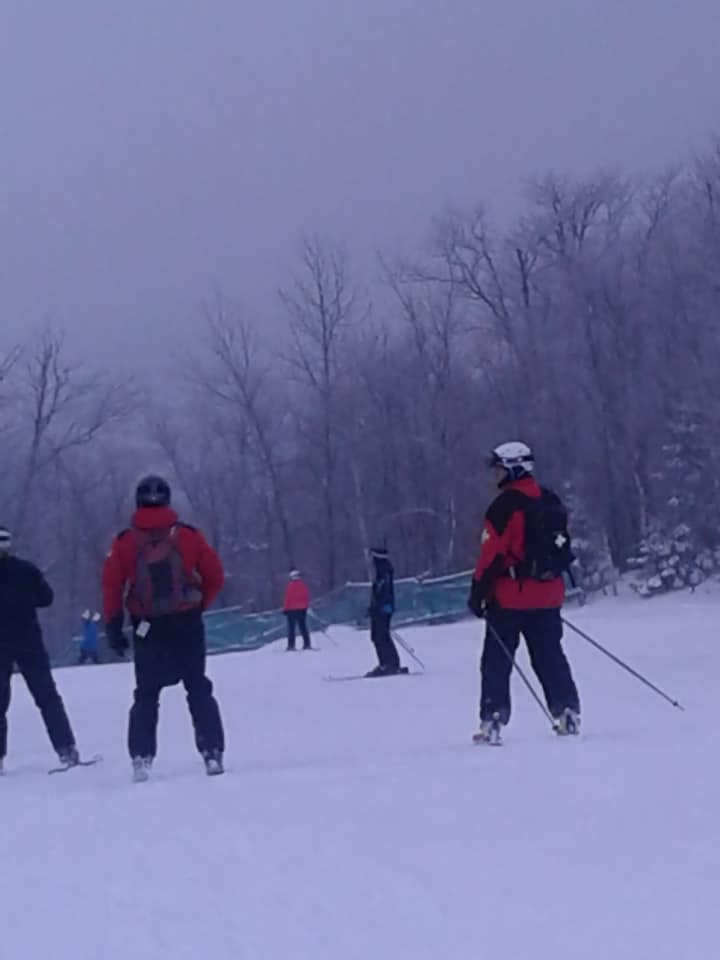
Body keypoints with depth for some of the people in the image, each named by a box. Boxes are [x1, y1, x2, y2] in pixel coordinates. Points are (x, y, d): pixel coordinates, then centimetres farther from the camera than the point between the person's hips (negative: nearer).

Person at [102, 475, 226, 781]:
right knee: (198, 689, 9)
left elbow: (112, 587, -4)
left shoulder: (124, 543, -1)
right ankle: (212, 753, 2)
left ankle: (141, 759, 2)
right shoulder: (188, 536, -1)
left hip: (147, 628, 0)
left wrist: (113, 625, 3)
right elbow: (214, 577, 2)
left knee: (146, 694, 12)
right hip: (187, 624, 0)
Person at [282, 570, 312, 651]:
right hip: (302, 609, 4)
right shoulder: (303, 585, 1)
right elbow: (307, 597, 7)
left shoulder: (290, 585, -11)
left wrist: (285, 608, -4)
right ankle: (307, 644, 5)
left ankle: (291, 645, -6)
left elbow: (287, 597, -11)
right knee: (303, 627, 10)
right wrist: (306, 607, 18)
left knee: (291, 628, 0)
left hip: (292, 609, -4)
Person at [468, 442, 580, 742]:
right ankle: (568, 712, 8)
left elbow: (492, 551, -15)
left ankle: (492, 719, -4)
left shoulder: (506, 504, -13)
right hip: (548, 595, 7)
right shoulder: (550, 502, 11)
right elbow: (561, 546, 18)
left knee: (497, 661, 1)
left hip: (510, 596, -7)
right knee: (550, 657, 13)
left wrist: (478, 589, -10)